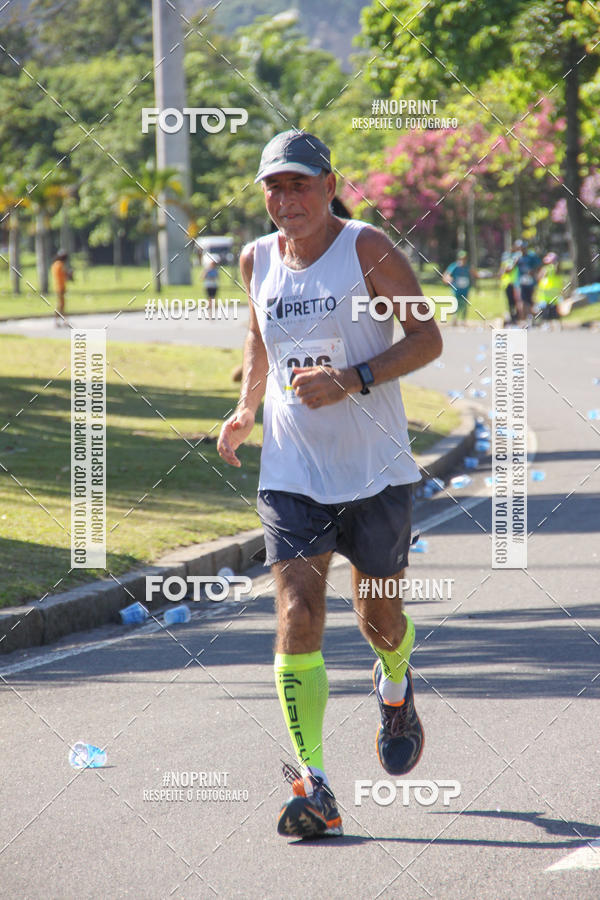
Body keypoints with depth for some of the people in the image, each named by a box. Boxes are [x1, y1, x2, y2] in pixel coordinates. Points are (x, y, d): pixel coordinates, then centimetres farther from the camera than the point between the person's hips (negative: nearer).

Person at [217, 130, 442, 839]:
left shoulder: (366, 249, -8)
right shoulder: (258, 260, 5)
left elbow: (427, 338, -9)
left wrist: (354, 380, -22)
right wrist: (246, 408, 11)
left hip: (375, 469, -2)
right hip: (291, 474, 2)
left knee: (379, 618, 12)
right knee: (297, 615, -14)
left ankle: (395, 688, 50)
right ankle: (312, 787, -17)